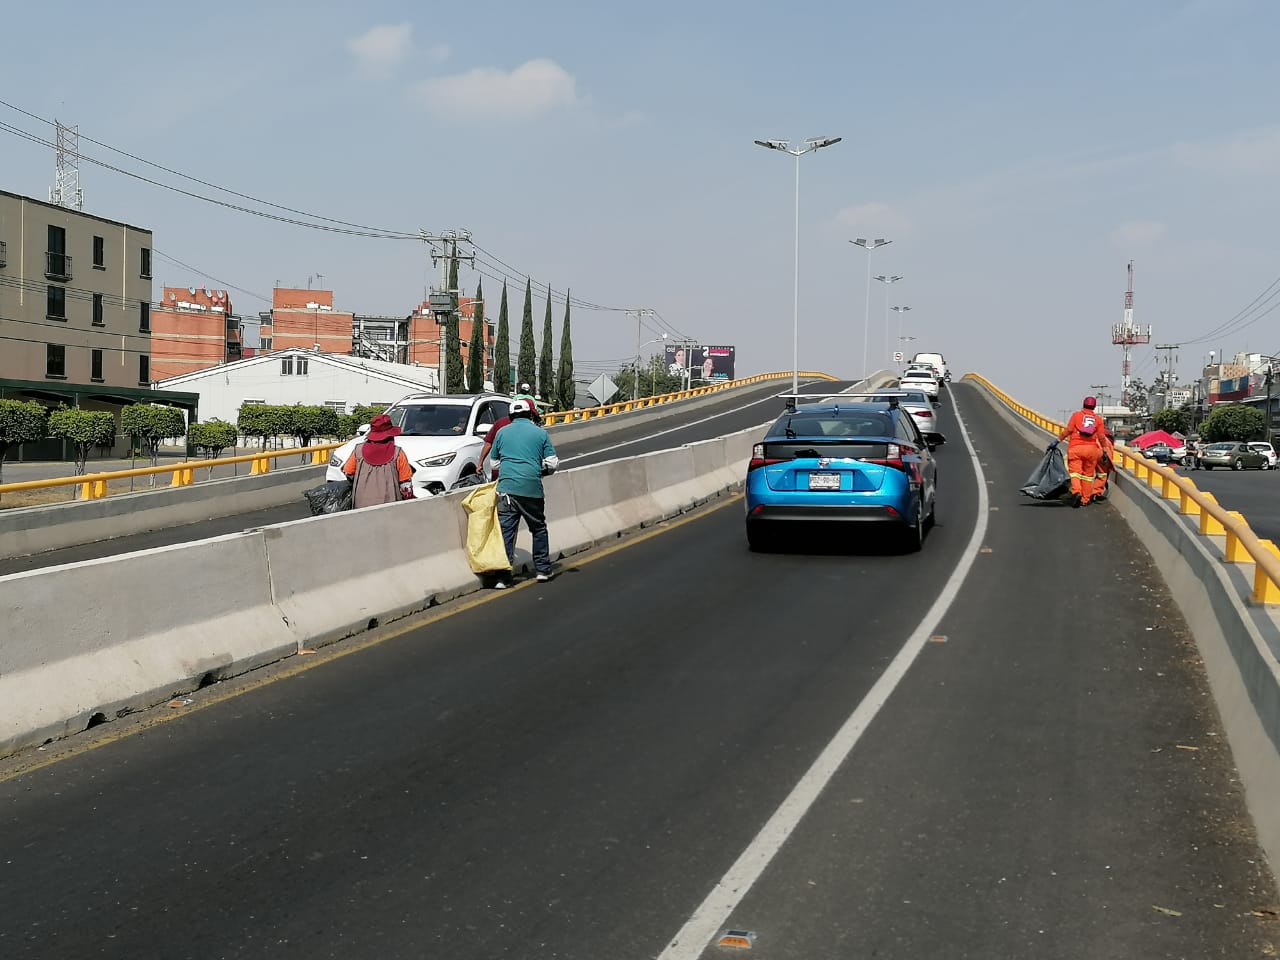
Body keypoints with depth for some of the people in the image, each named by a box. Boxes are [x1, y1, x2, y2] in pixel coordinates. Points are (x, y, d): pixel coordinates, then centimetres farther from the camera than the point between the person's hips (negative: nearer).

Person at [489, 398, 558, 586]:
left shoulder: (502, 433, 12)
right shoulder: (540, 433, 6)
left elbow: (494, 463, 20)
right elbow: (552, 464, 5)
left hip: (507, 488, 1)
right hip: (532, 489, 0)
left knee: (506, 531, -2)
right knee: (538, 528, 16)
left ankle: (503, 576, -9)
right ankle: (543, 569, 21)